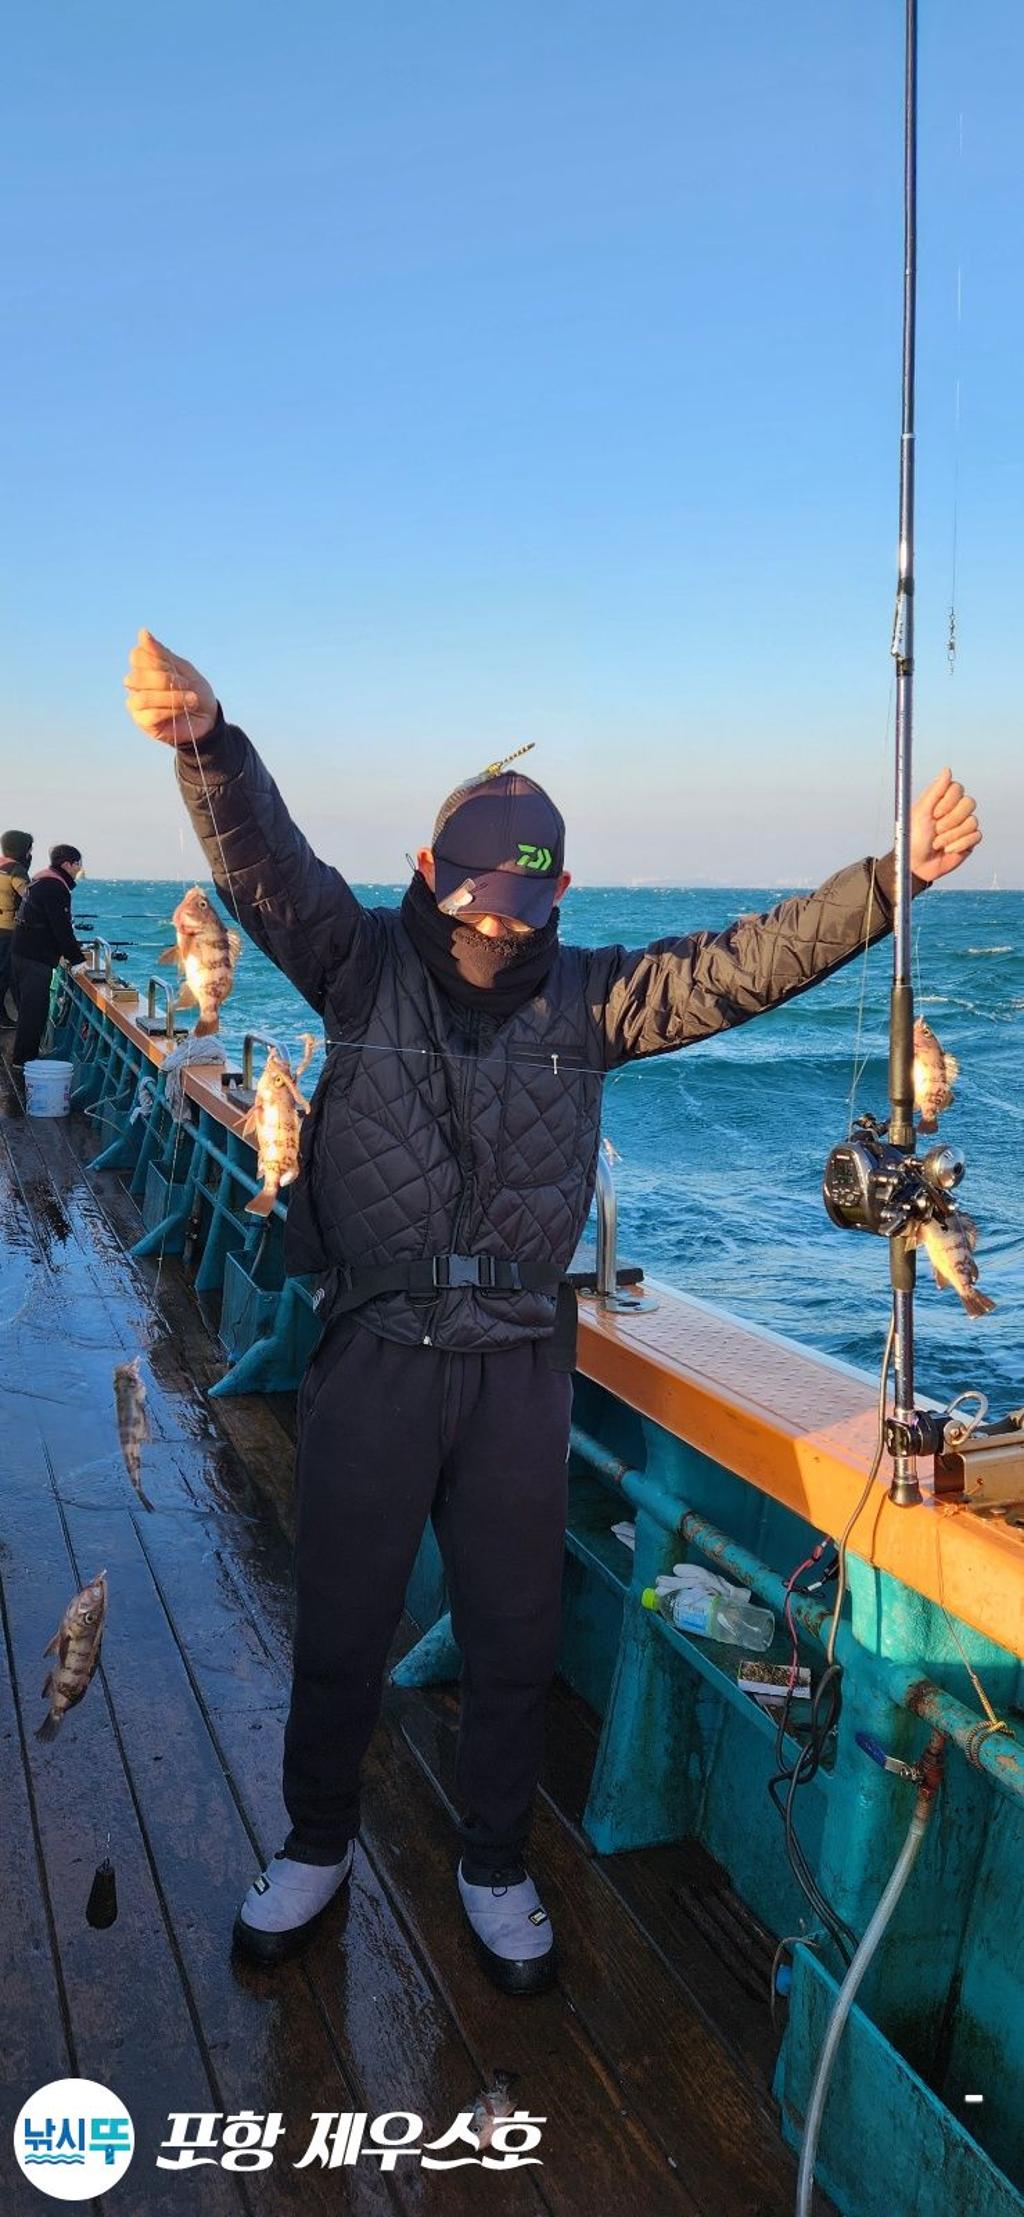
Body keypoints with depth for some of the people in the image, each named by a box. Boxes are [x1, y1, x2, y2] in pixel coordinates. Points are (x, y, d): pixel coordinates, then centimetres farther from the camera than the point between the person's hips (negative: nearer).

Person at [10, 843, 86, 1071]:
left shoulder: (41, 881, 16)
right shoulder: (56, 888, -16)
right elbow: (62, 928, -19)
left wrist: (72, 950, 24)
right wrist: (78, 958, -11)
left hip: (22, 952, 10)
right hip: (37, 958, -10)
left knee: (28, 1007, 18)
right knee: (34, 1009, -4)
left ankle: (22, 1054, 26)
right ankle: (24, 1059, 1)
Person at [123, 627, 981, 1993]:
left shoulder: (588, 997, 3)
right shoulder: (365, 963, -2)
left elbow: (749, 962, -4)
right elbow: (267, 867, -18)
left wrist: (891, 880, -15)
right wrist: (208, 743, -37)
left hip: (521, 1365, 2)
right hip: (372, 1355, -1)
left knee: (515, 1637, 13)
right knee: (339, 1626, 13)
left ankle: (496, 1869, 37)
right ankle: (317, 1847, 39)